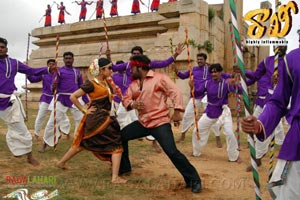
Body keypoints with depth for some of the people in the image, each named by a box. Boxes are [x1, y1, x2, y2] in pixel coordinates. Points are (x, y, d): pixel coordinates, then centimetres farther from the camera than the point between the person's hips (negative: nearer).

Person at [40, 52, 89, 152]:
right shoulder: (59, 71, 1)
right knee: (52, 121, 0)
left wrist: (86, 100, 11)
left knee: (81, 120, 5)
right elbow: (55, 86, -4)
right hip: (61, 98, -2)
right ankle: (45, 144, 15)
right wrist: (54, 86, -28)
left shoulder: (77, 72, 9)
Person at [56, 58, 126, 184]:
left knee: (83, 143, 22)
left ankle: (61, 162, 37)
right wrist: (84, 110, -10)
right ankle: (115, 177, -8)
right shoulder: (91, 84, -14)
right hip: (98, 119, -9)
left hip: (102, 118, 9)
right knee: (116, 145, -7)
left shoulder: (106, 82, 11)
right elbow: (73, 97, -13)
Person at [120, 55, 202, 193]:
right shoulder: (134, 84, 12)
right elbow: (126, 98, 12)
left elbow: (175, 92, -13)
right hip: (142, 122, 8)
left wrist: (177, 111, -23)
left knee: (172, 152, -18)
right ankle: (124, 167, 33)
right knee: (121, 136, 13)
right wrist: (132, 104, -12)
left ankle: (193, 180, -3)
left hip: (160, 123, -8)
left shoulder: (159, 78, -9)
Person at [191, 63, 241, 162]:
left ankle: (235, 156, 7)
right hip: (210, 111, 4)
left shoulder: (226, 83, -14)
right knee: (197, 130, 7)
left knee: (229, 133, -15)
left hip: (223, 111, -3)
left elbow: (239, 91, -25)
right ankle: (196, 152, 29)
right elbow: (197, 92, -7)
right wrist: (192, 87, -28)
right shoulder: (207, 83, -5)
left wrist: (234, 84, -45)